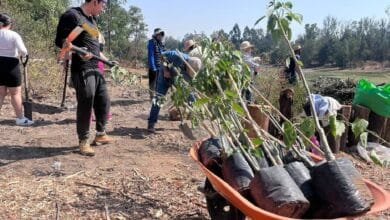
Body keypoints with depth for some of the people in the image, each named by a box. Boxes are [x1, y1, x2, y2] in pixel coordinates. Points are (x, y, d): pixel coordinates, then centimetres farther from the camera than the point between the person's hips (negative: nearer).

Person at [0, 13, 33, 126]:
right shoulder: (14, 35, -9)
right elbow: (23, 51, -18)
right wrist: (23, 54, 3)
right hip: (11, 65, -4)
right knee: (16, 93, 4)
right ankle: (20, 119, 10)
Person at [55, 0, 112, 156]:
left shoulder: (92, 19, 18)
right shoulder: (72, 15, -9)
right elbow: (60, 40, -15)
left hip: (96, 69, 9)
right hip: (82, 70, -9)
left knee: (104, 102, 13)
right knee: (85, 105, -5)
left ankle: (100, 135, 28)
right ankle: (83, 141, 8)